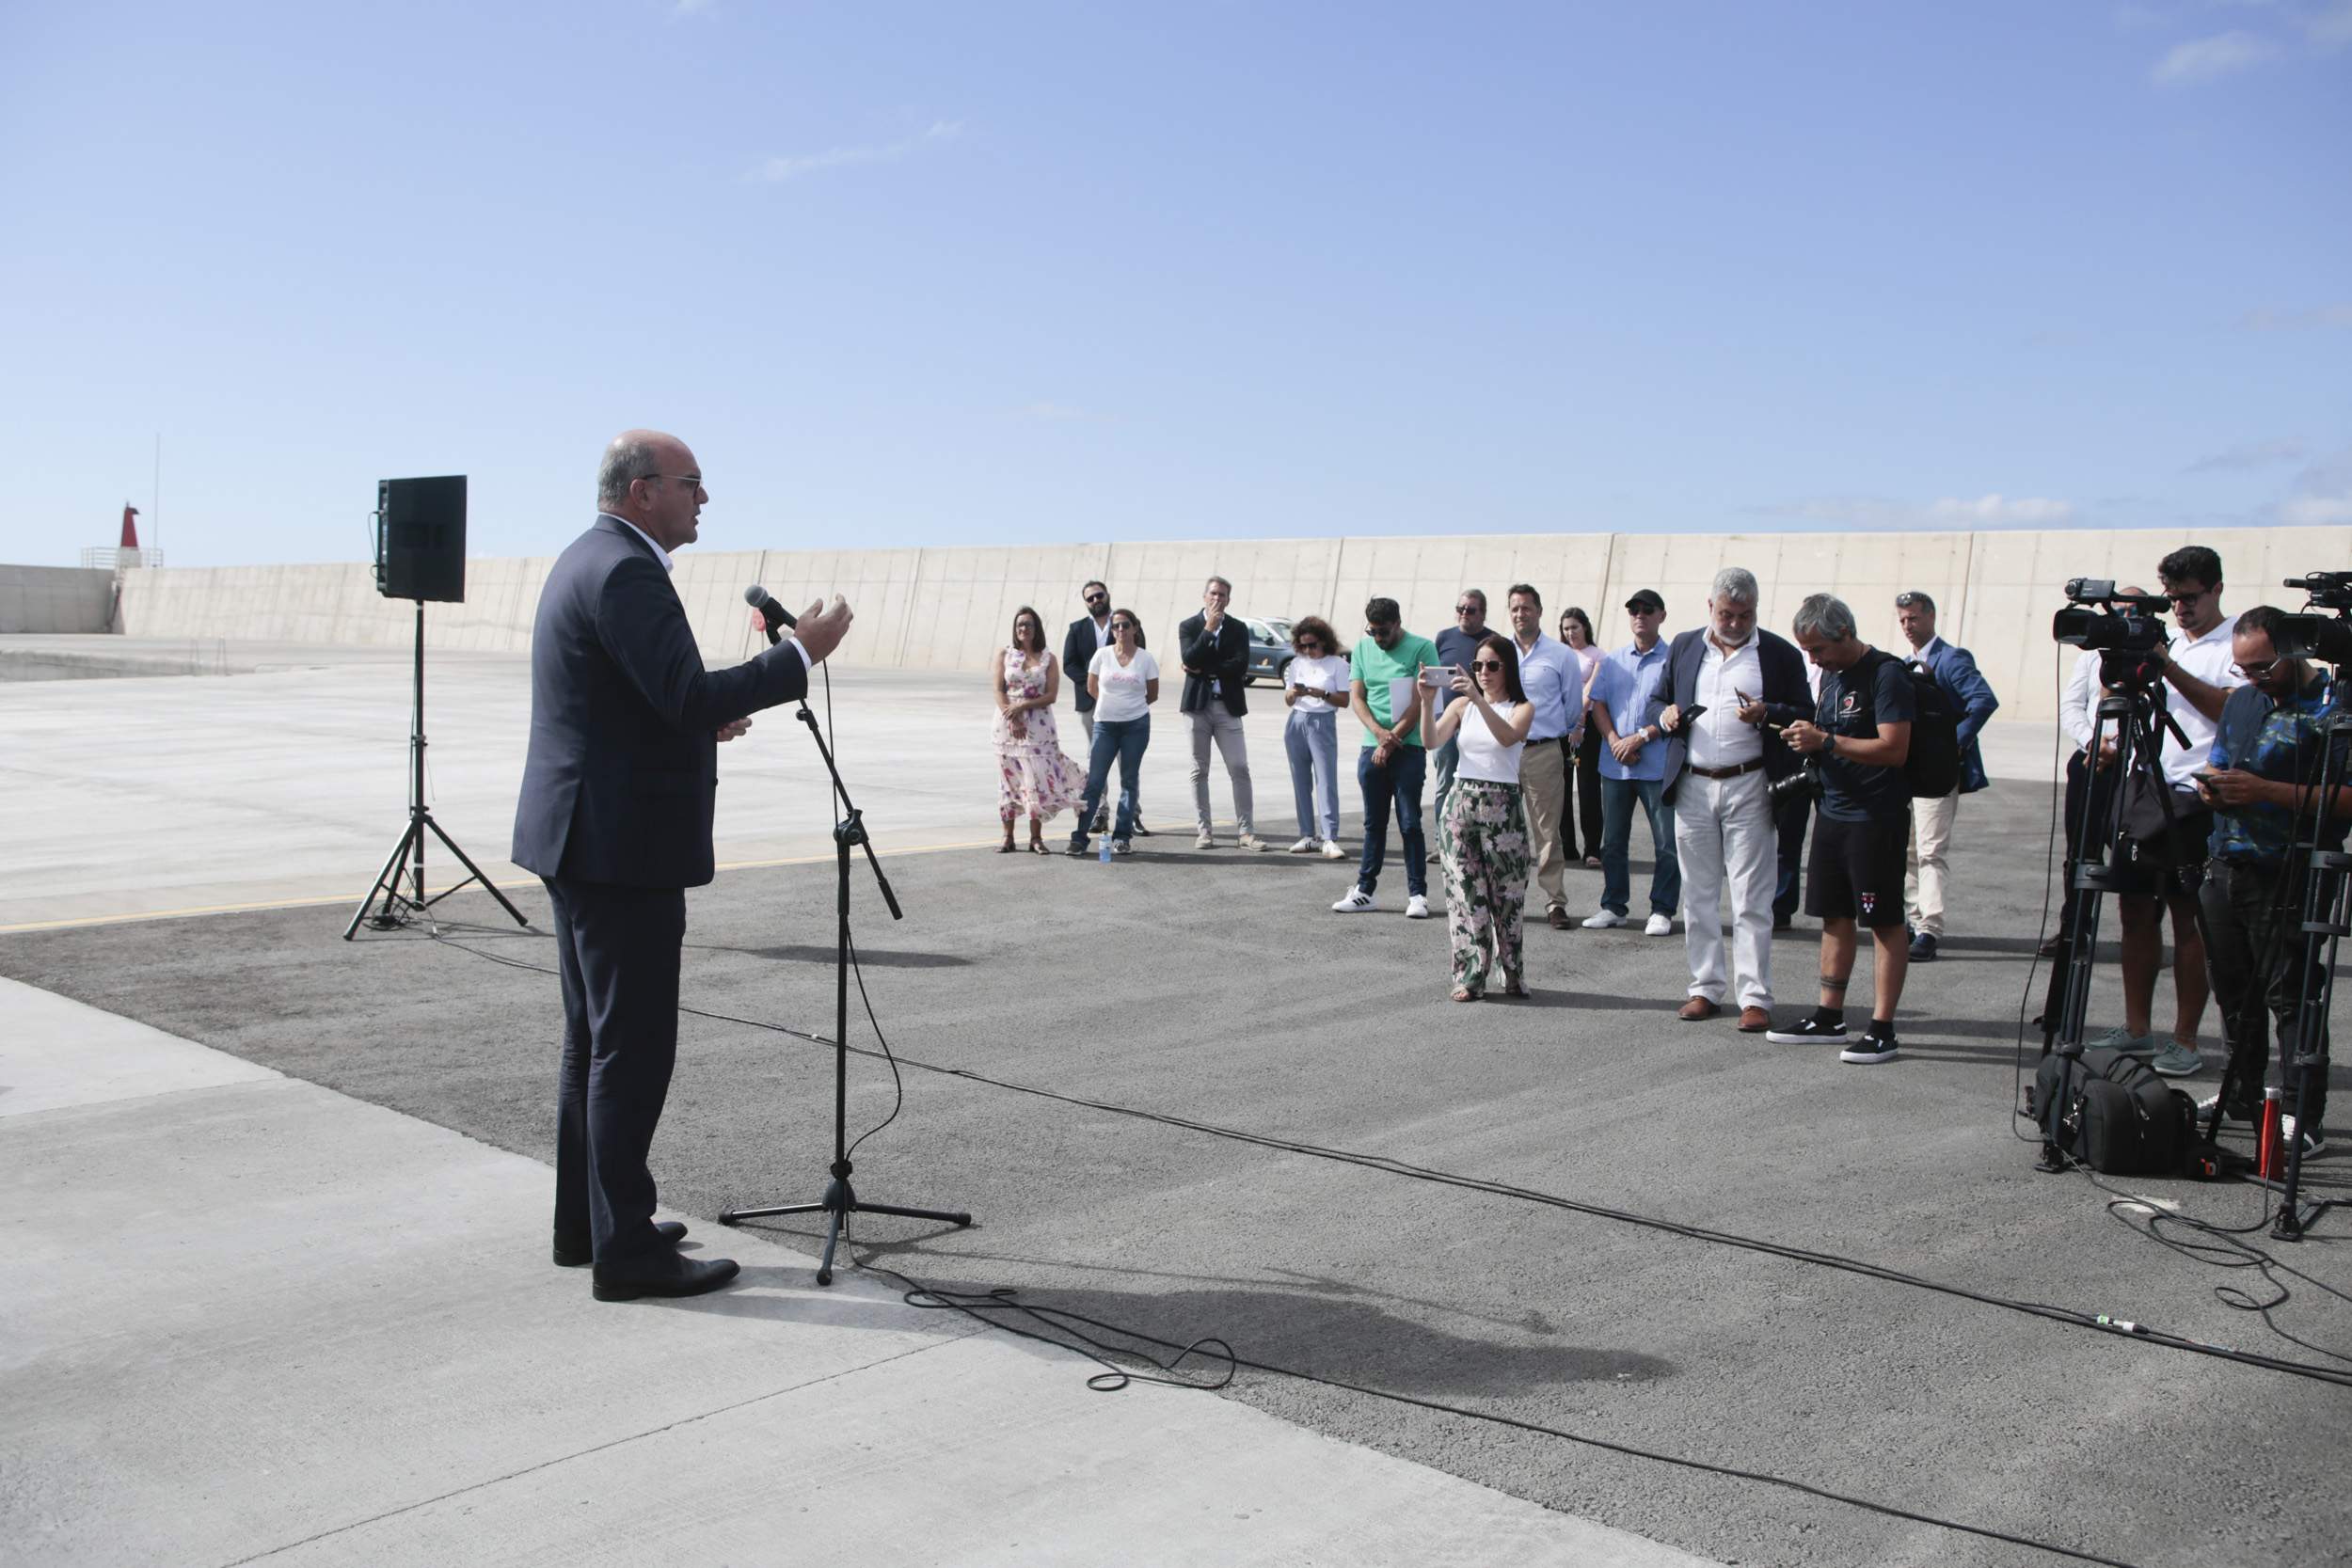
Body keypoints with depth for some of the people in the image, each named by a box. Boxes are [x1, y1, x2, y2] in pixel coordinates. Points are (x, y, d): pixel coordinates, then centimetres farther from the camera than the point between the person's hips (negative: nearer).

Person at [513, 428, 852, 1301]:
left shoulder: (586, 560, 16)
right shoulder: (626, 572, -17)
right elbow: (690, 697, -26)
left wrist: (705, 721, 20)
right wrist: (800, 654, -18)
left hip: (580, 838, 11)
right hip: (622, 846, -11)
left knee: (596, 1040, 17)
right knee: (632, 1047, -5)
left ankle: (586, 1223, 27)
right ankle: (624, 1252, 1)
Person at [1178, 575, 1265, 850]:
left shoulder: (1238, 629, 6)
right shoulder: (1189, 626, 5)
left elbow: (1241, 665, -7)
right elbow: (1189, 659, -12)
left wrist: (1205, 670, -10)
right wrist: (1209, 630, -14)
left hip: (1228, 706, 0)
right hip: (1198, 705, 0)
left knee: (1240, 769, -4)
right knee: (1199, 771, 3)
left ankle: (1246, 832, -2)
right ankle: (1204, 832, 9)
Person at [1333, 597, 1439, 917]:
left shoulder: (1422, 648, -5)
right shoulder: (1363, 648, 10)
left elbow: (1420, 702, -10)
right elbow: (1356, 697, 5)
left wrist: (1391, 740, -11)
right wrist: (1378, 732, -11)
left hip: (1408, 748, -4)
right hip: (1371, 747, 4)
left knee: (1410, 824, -2)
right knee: (1374, 823, 10)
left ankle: (1417, 894, 3)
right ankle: (1364, 890, 15)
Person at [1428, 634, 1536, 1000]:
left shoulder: (1522, 708, 1)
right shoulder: (1461, 705, 8)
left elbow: (1508, 737, -21)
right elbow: (1432, 740, -6)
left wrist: (1478, 699, -31)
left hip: (1502, 807, -2)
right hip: (1461, 802, 2)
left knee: (1506, 894, 4)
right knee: (1464, 891, -1)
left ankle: (1511, 974, 21)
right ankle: (1469, 976, 4)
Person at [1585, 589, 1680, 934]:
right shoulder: (1613, 661, 13)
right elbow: (1598, 705, 9)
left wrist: (1641, 736, -15)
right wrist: (1615, 742, -7)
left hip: (1659, 766, -4)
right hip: (1615, 764, 4)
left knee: (1667, 843, -1)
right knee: (1612, 841, 10)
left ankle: (1662, 911, 8)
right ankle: (1613, 907, 20)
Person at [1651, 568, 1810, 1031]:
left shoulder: (1781, 654, 1)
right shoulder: (1684, 647, 12)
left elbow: (1804, 718, 1)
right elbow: (1660, 700, 21)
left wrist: (1766, 713, -18)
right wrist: (1665, 715, -2)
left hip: (1748, 788, -4)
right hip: (1692, 786, 4)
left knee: (1752, 899, -3)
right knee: (1698, 896, 9)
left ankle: (1755, 997, 1)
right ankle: (1706, 988, 18)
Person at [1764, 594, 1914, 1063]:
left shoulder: (1885, 674, -14)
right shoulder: (1831, 674, 13)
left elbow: (1894, 749, -22)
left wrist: (1825, 741, -21)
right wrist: (1803, 732, 4)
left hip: (1877, 817, -9)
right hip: (1832, 810, 9)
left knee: (1885, 922, -3)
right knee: (1835, 917, 13)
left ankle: (1882, 1029, -2)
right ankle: (1829, 1016, 21)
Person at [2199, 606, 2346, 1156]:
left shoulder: (2331, 706, -9)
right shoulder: (2242, 700, 15)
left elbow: (2344, 799, -16)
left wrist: (2266, 791, -21)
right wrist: (2212, 786, 1)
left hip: (2290, 878, -7)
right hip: (2225, 868, 7)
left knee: (2291, 998, -7)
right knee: (2235, 992, 14)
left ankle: (2305, 1119, -3)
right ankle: (2243, 1097, 26)